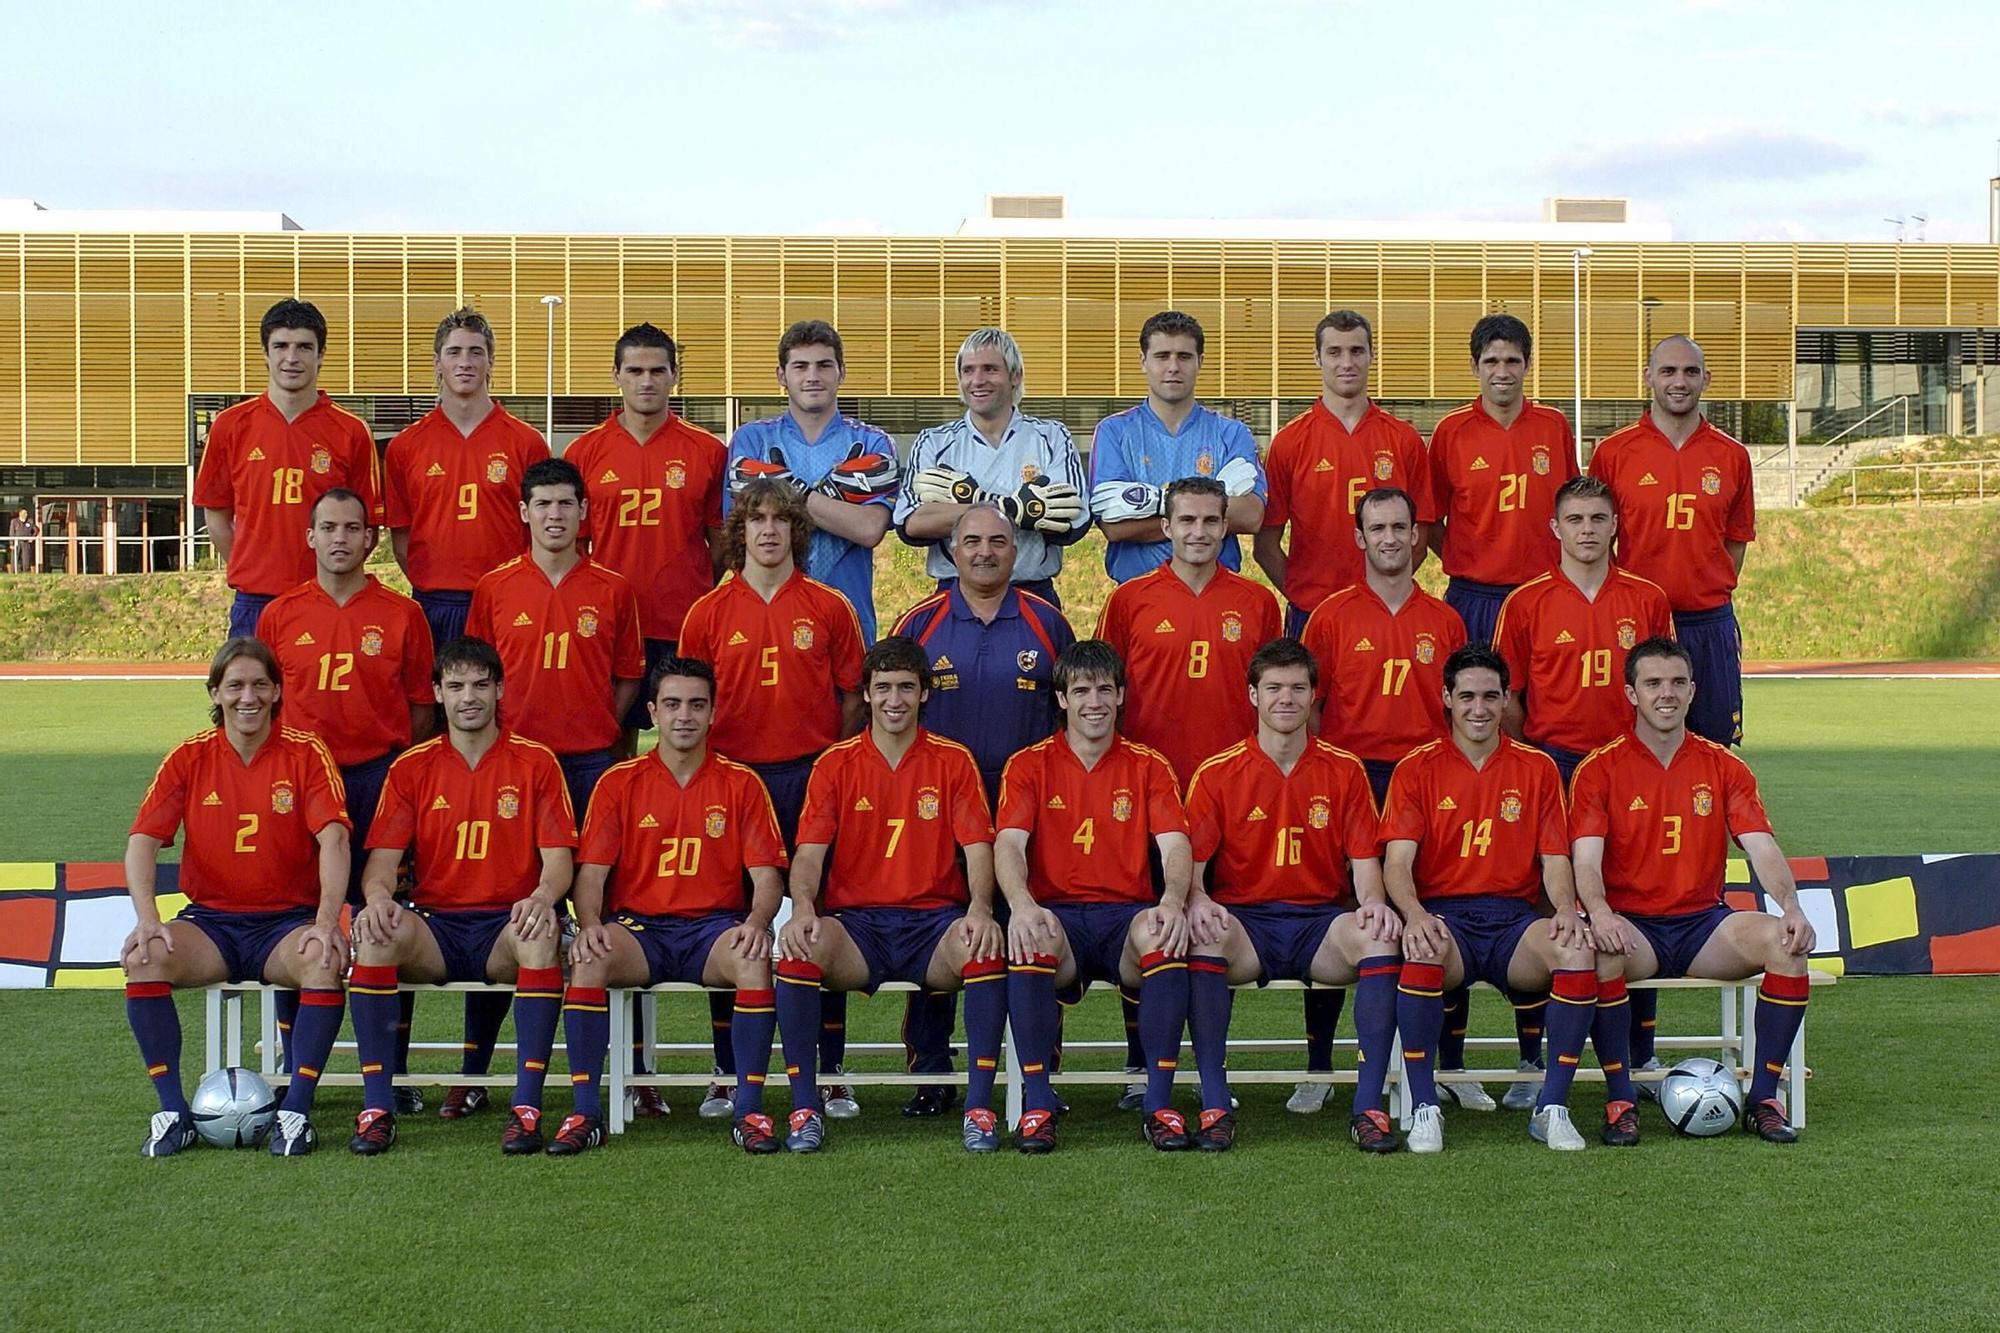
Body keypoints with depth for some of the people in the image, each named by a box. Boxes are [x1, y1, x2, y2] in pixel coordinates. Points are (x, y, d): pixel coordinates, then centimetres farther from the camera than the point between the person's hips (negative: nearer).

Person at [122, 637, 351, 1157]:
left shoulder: (306, 754, -3)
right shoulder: (189, 758, 3)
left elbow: (333, 838, -14)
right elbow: (143, 840, -5)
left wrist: (327, 921, -29)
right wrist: (147, 918, -22)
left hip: (287, 920, -2)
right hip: (210, 921, 2)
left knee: (326, 959, -34)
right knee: (142, 957, -27)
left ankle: (296, 1110, -23)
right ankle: (172, 1110, -18)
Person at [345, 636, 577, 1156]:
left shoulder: (536, 762, 5)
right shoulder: (411, 768, 9)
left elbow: (557, 860, -1)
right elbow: (383, 858, 1)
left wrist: (541, 898, -25)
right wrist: (378, 896, -23)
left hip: (506, 926, -1)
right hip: (433, 926, 1)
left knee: (542, 935, -36)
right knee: (374, 933, -31)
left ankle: (527, 1108, -35)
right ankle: (376, 1108, -28)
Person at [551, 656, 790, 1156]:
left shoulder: (741, 784, 7)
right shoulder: (619, 782, 8)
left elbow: (767, 874, 2)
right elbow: (591, 871, 2)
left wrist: (757, 920, -21)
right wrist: (589, 924, -20)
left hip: (713, 927, 0)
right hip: (636, 926, 0)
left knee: (755, 959, -34)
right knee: (588, 960, -32)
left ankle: (749, 1109, -25)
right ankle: (585, 1112, -25)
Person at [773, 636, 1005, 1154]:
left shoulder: (953, 760, 8)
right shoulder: (835, 763, 8)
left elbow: (977, 846, -1)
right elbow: (810, 851, -1)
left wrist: (980, 908, -21)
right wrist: (803, 908, -22)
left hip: (935, 918, 0)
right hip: (854, 922, 0)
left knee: (985, 948, -34)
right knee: (796, 948, -32)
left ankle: (979, 1107, -25)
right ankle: (805, 1109, -23)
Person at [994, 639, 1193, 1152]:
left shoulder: (1148, 766, 12)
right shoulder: (1029, 765, 10)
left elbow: (1175, 845, -1)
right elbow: (1008, 844, -5)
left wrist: (1173, 900, -24)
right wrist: (1021, 904, -27)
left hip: (1128, 914, 1)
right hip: (1057, 915, -1)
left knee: (1161, 933, -35)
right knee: (1029, 937, -37)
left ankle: (1159, 1104, -29)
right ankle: (1037, 1104, -29)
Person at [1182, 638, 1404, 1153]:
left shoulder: (1344, 771, 8)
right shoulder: (1217, 774, 4)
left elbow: (1364, 861, 4)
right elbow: (1191, 863, -1)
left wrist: (1373, 902, -18)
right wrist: (1197, 901, -24)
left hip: (1322, 921, 1)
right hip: (1243, 921, -1)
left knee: (1379, 939, -31)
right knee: (1201, 937, -35)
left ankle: (1369, 1106, -27)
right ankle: (1214, 1105, -30)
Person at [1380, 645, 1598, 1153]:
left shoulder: (1537, 768, 13)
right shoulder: (1417, 768, 7)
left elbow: (1555, 860, 9)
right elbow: (1397, 862, -3)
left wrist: (1566, 910, -13)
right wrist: (1415, 915, -24)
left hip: (1514, 920, 2)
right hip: (1443, 916, -2)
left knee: (1578, 951, -31)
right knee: (1422, 953, -38)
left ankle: (1552, 1109, -19)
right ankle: (1424, 1108, -24)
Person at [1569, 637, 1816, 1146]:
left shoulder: (1723, 767, 9)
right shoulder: (1600, 769, 0)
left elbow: (1763, 849, -1)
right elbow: (1586, 860, -10)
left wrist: (1791, 905, -21)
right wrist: (1599, 912, -32)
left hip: (1703, 923, 3)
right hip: (1631, 926, -3)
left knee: (1785, 941, -25)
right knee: (1599, 948, -37)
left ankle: (1763, 1099, -15)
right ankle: (1620, 1100, -23)